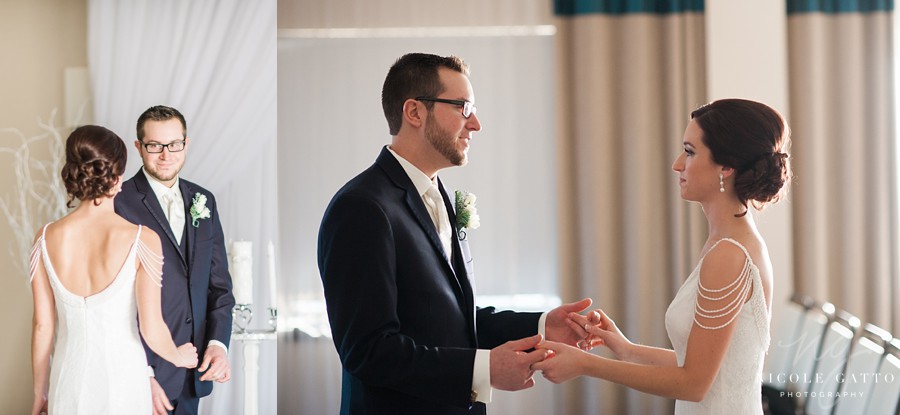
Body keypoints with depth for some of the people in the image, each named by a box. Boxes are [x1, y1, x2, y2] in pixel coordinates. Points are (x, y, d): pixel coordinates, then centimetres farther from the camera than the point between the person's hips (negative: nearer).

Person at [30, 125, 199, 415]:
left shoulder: (47, 239, -8)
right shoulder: (142, 240, -16)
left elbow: (43, 325, -1)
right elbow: (152, 330, -12)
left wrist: (40, 391, 12)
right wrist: (178, 357, 10)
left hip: (69, 380, 2)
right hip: (122, 380, -2)